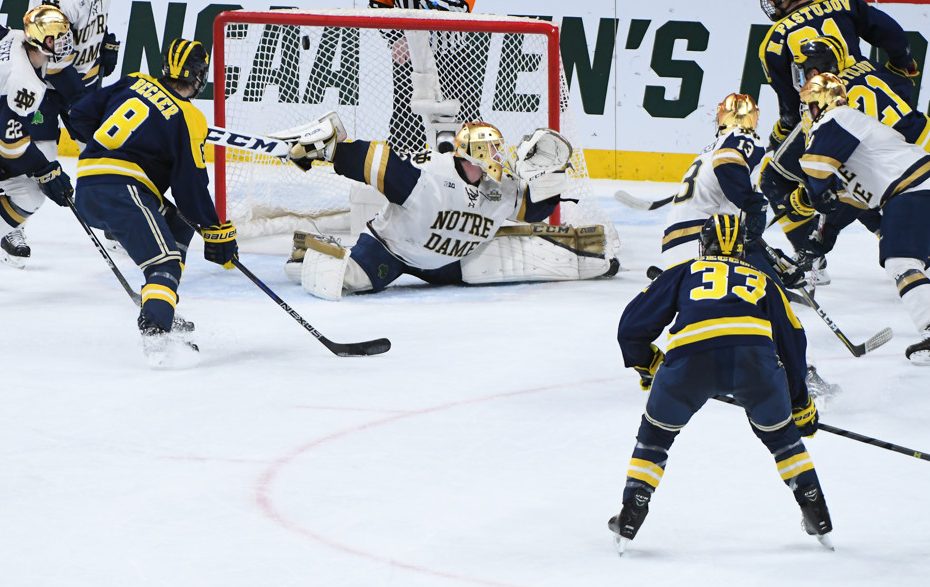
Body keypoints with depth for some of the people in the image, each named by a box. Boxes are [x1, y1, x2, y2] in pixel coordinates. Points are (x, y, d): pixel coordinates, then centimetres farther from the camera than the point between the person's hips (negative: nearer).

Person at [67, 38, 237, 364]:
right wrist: (217, 232, 7)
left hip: (87, 189, 8)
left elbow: (82, 114, 18)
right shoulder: (188, 119, 0)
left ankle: (161, 309, 22)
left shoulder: (135, 83, 17)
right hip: (121, 190, -8)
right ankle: (155, 332, -41)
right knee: (164, 261, -16)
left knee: (178, 225, 24)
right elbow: (191, 187, -2)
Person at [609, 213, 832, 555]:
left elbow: (632, 326, 26)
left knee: (655, 434, 23)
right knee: (780, 433, 26)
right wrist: (801, 404, 45)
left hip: (690, 355, -1)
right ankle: (819, 519, 25)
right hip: (754, 356, 1)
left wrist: (647, 366, 44)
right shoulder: (761, 281, 36)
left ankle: (629, 520, 18)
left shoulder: (684, 273, 32)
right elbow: (791, 343, 35)